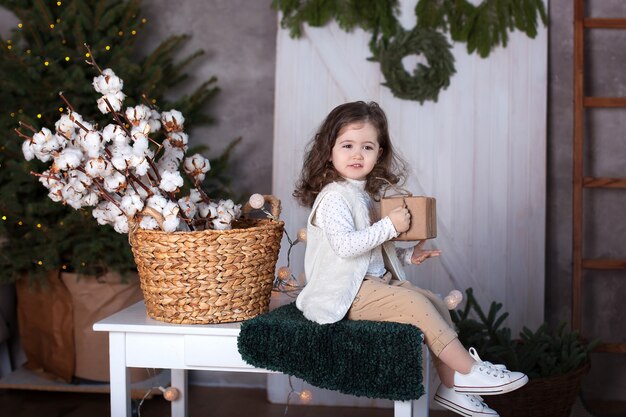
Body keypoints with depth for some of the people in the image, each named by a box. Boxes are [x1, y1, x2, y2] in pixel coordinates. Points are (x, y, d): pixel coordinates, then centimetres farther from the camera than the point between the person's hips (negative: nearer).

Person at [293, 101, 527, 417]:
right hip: (347, 293, -10)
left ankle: (452, 386, 1)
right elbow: (344, 246, -29)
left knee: (435, 304, -1)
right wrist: (390, 226, -26)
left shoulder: (365, 194, 16)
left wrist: (406, 256, 9)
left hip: (375, 282, 10)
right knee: (415, 304, -23)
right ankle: (469, 371, -15)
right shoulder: (334, 197, -15)